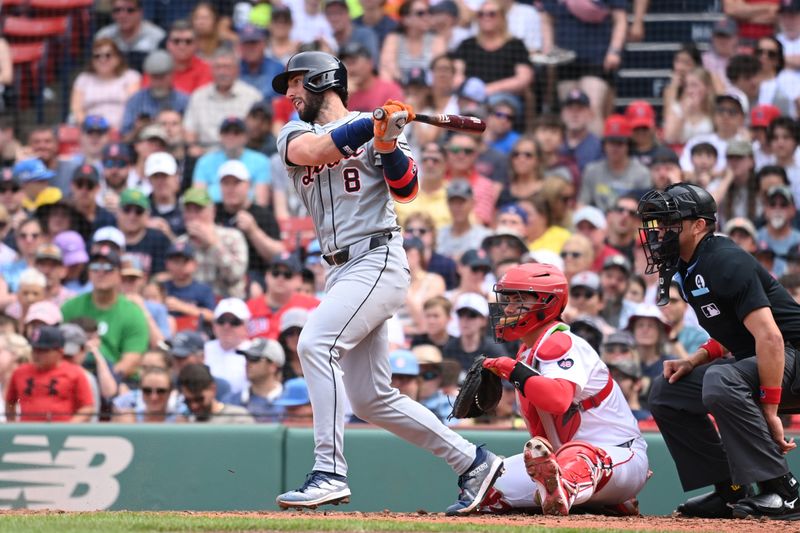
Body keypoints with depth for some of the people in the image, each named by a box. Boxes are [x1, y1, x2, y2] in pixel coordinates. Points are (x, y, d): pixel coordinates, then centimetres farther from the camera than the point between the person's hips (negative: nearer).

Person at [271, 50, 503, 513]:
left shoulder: (374, 125, 1)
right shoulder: (294, 134, 15)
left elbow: (406, 189, -9)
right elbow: (311, 151, -9)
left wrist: (387, 143, -25)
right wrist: (373, 124, -16)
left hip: (378, 260, -7)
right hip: (342, 269, 7)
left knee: (316, 344, -26)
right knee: (370, 399, 6)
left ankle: (330, 472, -28)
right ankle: (472, 462, 15)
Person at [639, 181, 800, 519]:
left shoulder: (726, 263, -20)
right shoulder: (686, 270, 9)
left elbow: (769, 335, -28)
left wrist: (770, 411, -30)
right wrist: (694, 361, 4)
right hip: (750, 358, 11)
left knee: (720, 381, -36)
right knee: (667, 390, 10)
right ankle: (731, 492, 7)